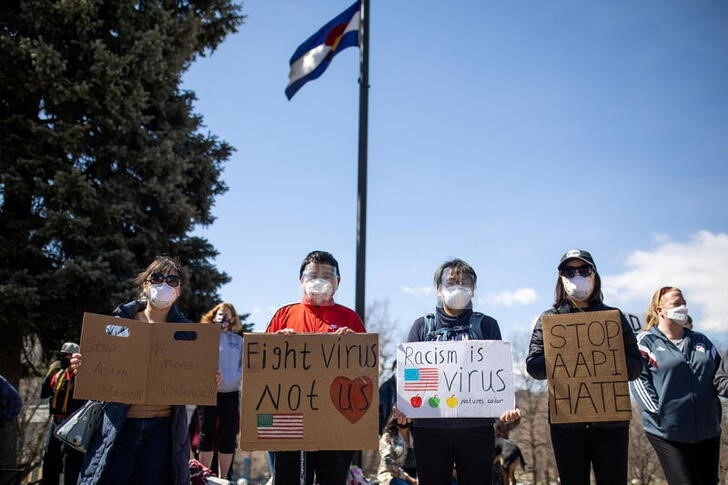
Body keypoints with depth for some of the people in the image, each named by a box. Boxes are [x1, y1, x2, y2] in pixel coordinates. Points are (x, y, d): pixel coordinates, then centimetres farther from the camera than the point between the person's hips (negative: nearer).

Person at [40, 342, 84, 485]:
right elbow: (43, 394, 10)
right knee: (50, 457, 17)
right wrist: (50, 374, -1)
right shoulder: (58, 373, 12)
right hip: (55, 421, 8)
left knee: (70, 460, -6)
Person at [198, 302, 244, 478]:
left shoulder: (238, 341, 12)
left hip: (231, 394, 2)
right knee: (207, 434, 1)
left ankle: (223, 478, 15)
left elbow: (245, 365, 12)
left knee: (228, 437, 4)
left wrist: (239, 377, -6)